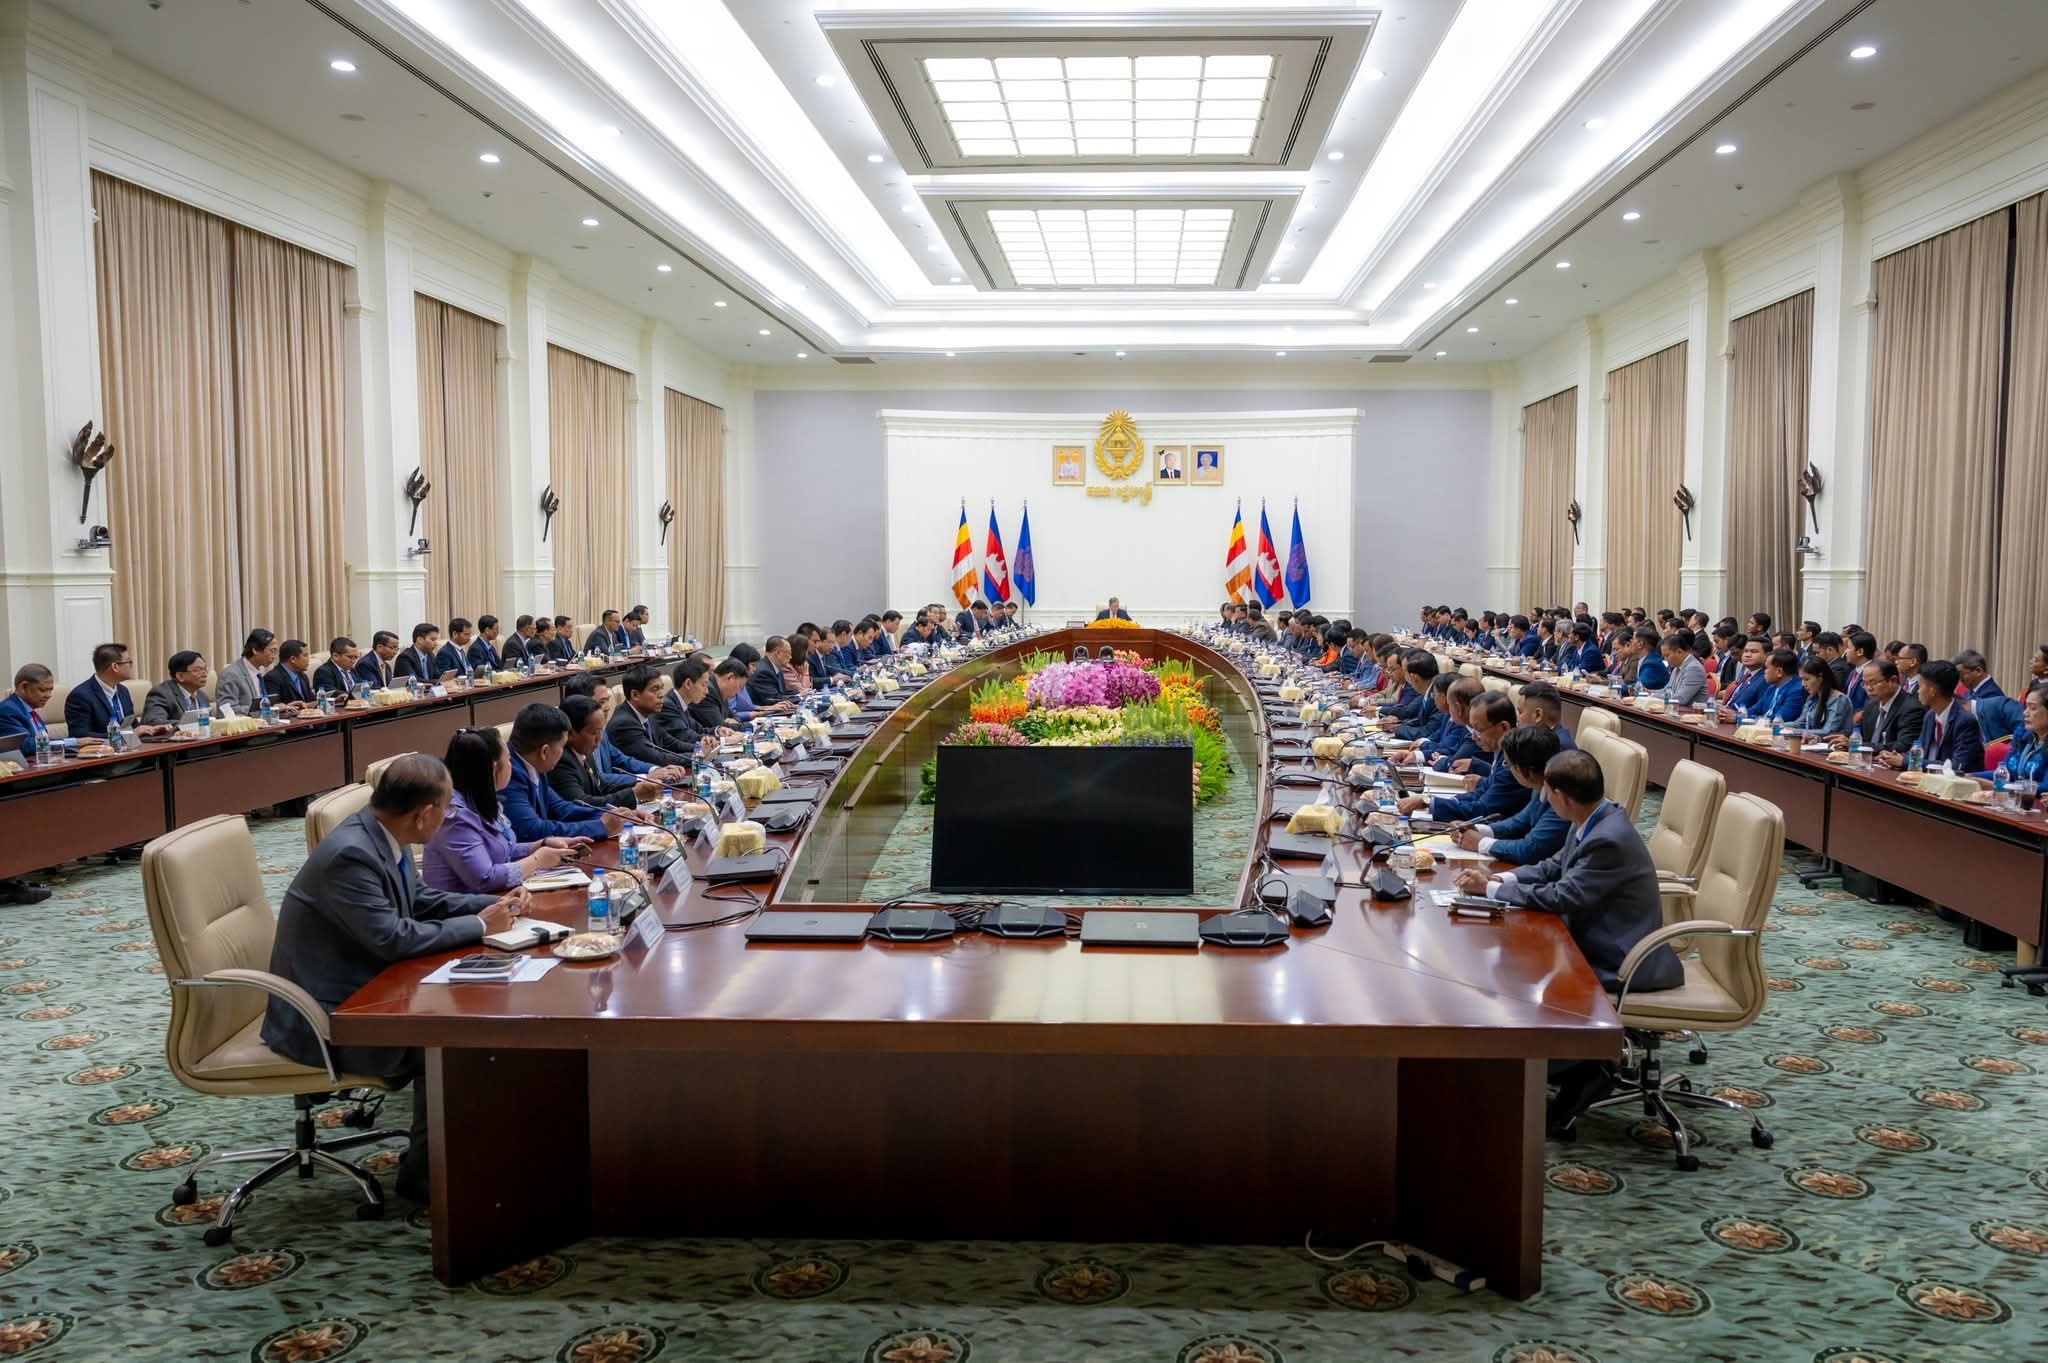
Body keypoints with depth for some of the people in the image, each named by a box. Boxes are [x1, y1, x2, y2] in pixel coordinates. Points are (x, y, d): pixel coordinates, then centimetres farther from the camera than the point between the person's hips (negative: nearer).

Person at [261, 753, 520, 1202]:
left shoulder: (380, 835, 0)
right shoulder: (349, 854, -28)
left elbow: (420, 899, 14)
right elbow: (393, 937, -30)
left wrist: (492, 905, 2)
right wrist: (479, 926, -19)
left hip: (362, 988, 10)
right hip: (323, 1015, -10)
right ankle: (422, 1172, 1)